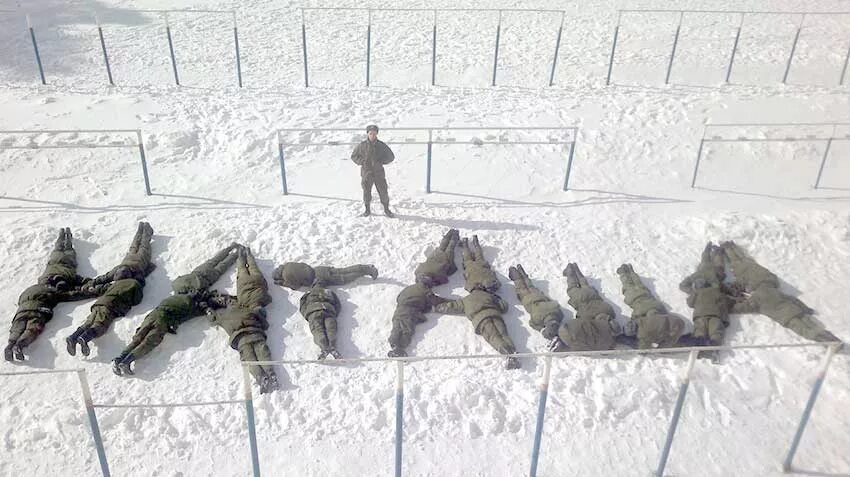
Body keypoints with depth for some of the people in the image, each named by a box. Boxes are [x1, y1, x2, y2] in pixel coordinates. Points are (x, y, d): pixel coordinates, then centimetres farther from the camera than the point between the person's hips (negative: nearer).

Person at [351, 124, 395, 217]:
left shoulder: (381, 145, -1)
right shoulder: (362, 146, -2)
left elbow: (391, 156, 7)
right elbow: (353, 156, 9)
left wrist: (381, 161, -9)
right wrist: (362, 161, -9)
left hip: (379, 172, 0)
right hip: (366, 172, 0)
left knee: (383, 191, 1)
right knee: (366, 192, 6)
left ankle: (386, 210, 18)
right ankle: (367, 209, 25)